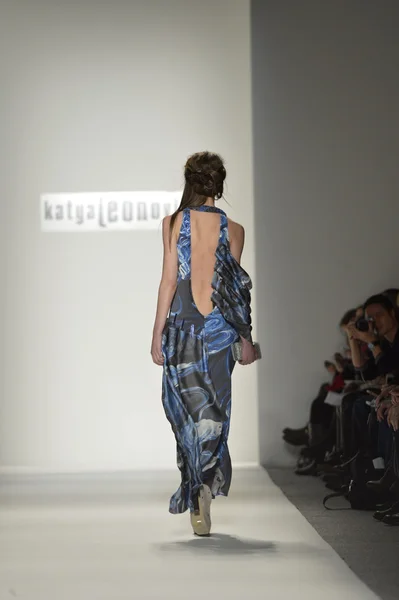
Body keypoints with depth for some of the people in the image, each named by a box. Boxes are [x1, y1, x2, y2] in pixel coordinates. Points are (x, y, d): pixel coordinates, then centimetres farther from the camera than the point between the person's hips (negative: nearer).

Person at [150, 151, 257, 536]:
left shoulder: (174, 223, -2)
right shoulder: (232, 229, 1)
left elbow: (169, 280, -4)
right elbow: (236, 288, 2)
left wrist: (158, 333, 1)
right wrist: (246, 340, 9)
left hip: (182, 326, 0)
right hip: (218, 329, 0)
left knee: (186, 406, 11)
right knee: (213, 409, 4)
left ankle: (193, 490, 12)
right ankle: (206, 483, -13)